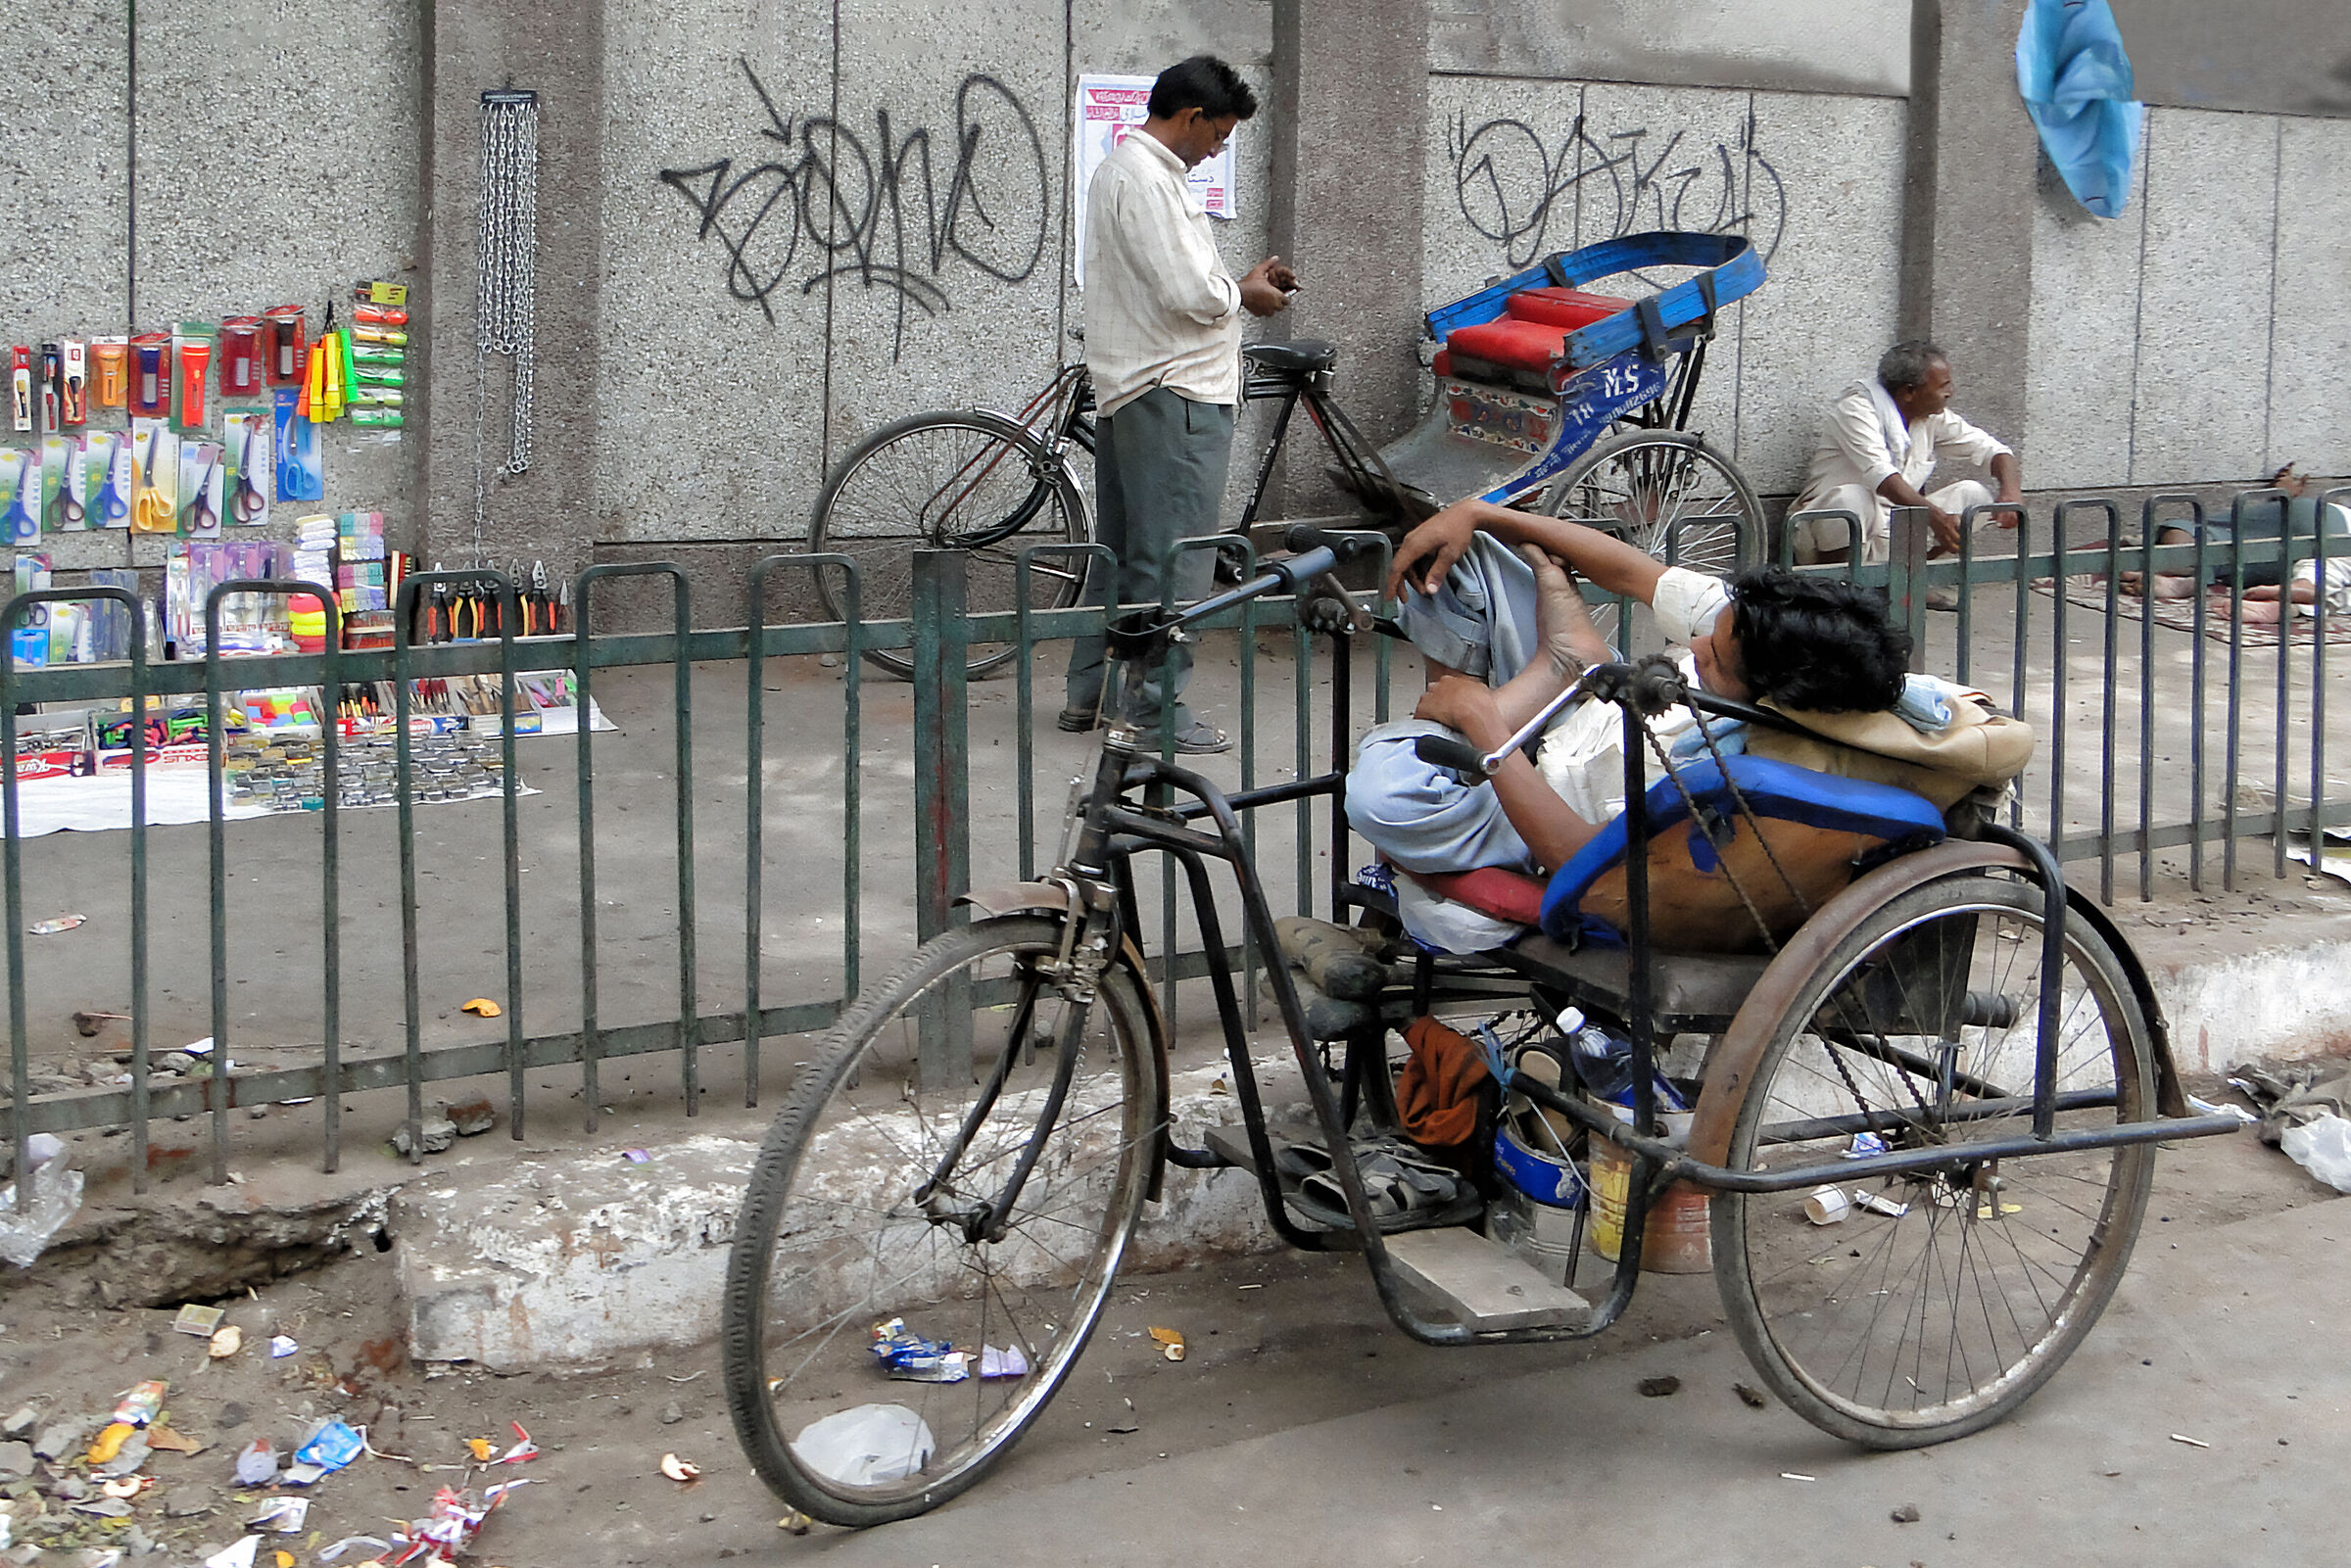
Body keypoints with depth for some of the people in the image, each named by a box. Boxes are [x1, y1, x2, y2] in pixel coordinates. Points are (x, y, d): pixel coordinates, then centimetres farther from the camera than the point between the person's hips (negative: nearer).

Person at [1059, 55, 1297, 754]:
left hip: (1125, 392, 11)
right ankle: (1157, 709, -2)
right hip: (1174, 392, -11)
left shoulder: (1118, 168, 17)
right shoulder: (1149, 179, -17)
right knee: (1172, 557, -6)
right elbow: (1191, 296, -22)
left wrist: (1234, 283, 13)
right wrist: (1245, 295, -4)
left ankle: (1089, 692, 22)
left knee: (1119, 547, 16)